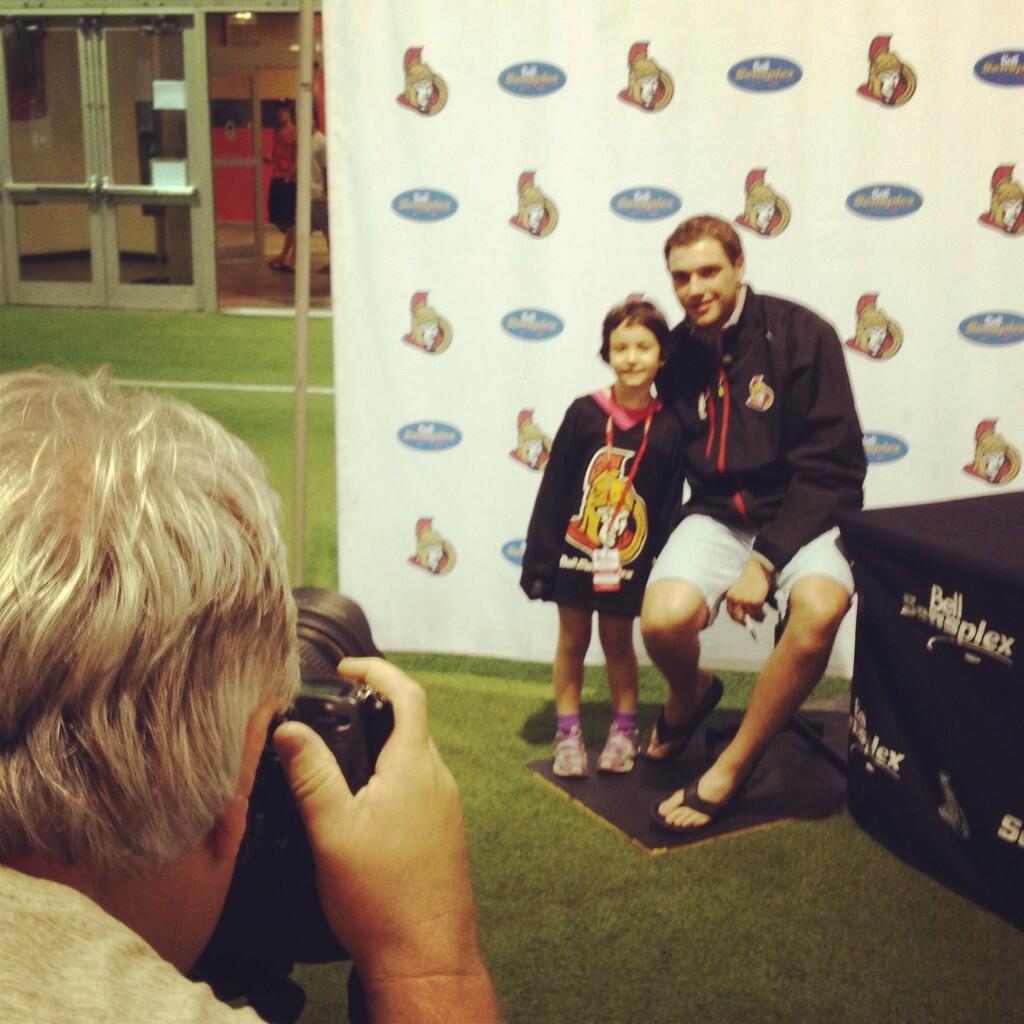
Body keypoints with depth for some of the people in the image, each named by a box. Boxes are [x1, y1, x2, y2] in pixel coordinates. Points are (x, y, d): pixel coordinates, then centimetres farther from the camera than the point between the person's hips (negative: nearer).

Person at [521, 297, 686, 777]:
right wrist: (539, 556, -6)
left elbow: (669, 504, 0)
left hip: (629, 559, 0)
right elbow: (553, 489, -5)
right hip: (574, 551, 0)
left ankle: (624, 730, 30)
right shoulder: (584, 413, -9)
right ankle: (568, 733, 25)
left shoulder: (667, 427, -7)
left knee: (618, 642, 14)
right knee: (572, 642, 12)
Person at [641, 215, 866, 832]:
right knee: (664, 619, -28)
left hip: (801, 514, -2)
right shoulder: (677, 353, 3)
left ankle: (730, 773, -14)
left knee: (819, 608, -36)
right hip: (717, 515, 3)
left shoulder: (802, 335, -10)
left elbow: (831, 468, -13)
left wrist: (765, 560, -19)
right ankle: (690, 695, 14)